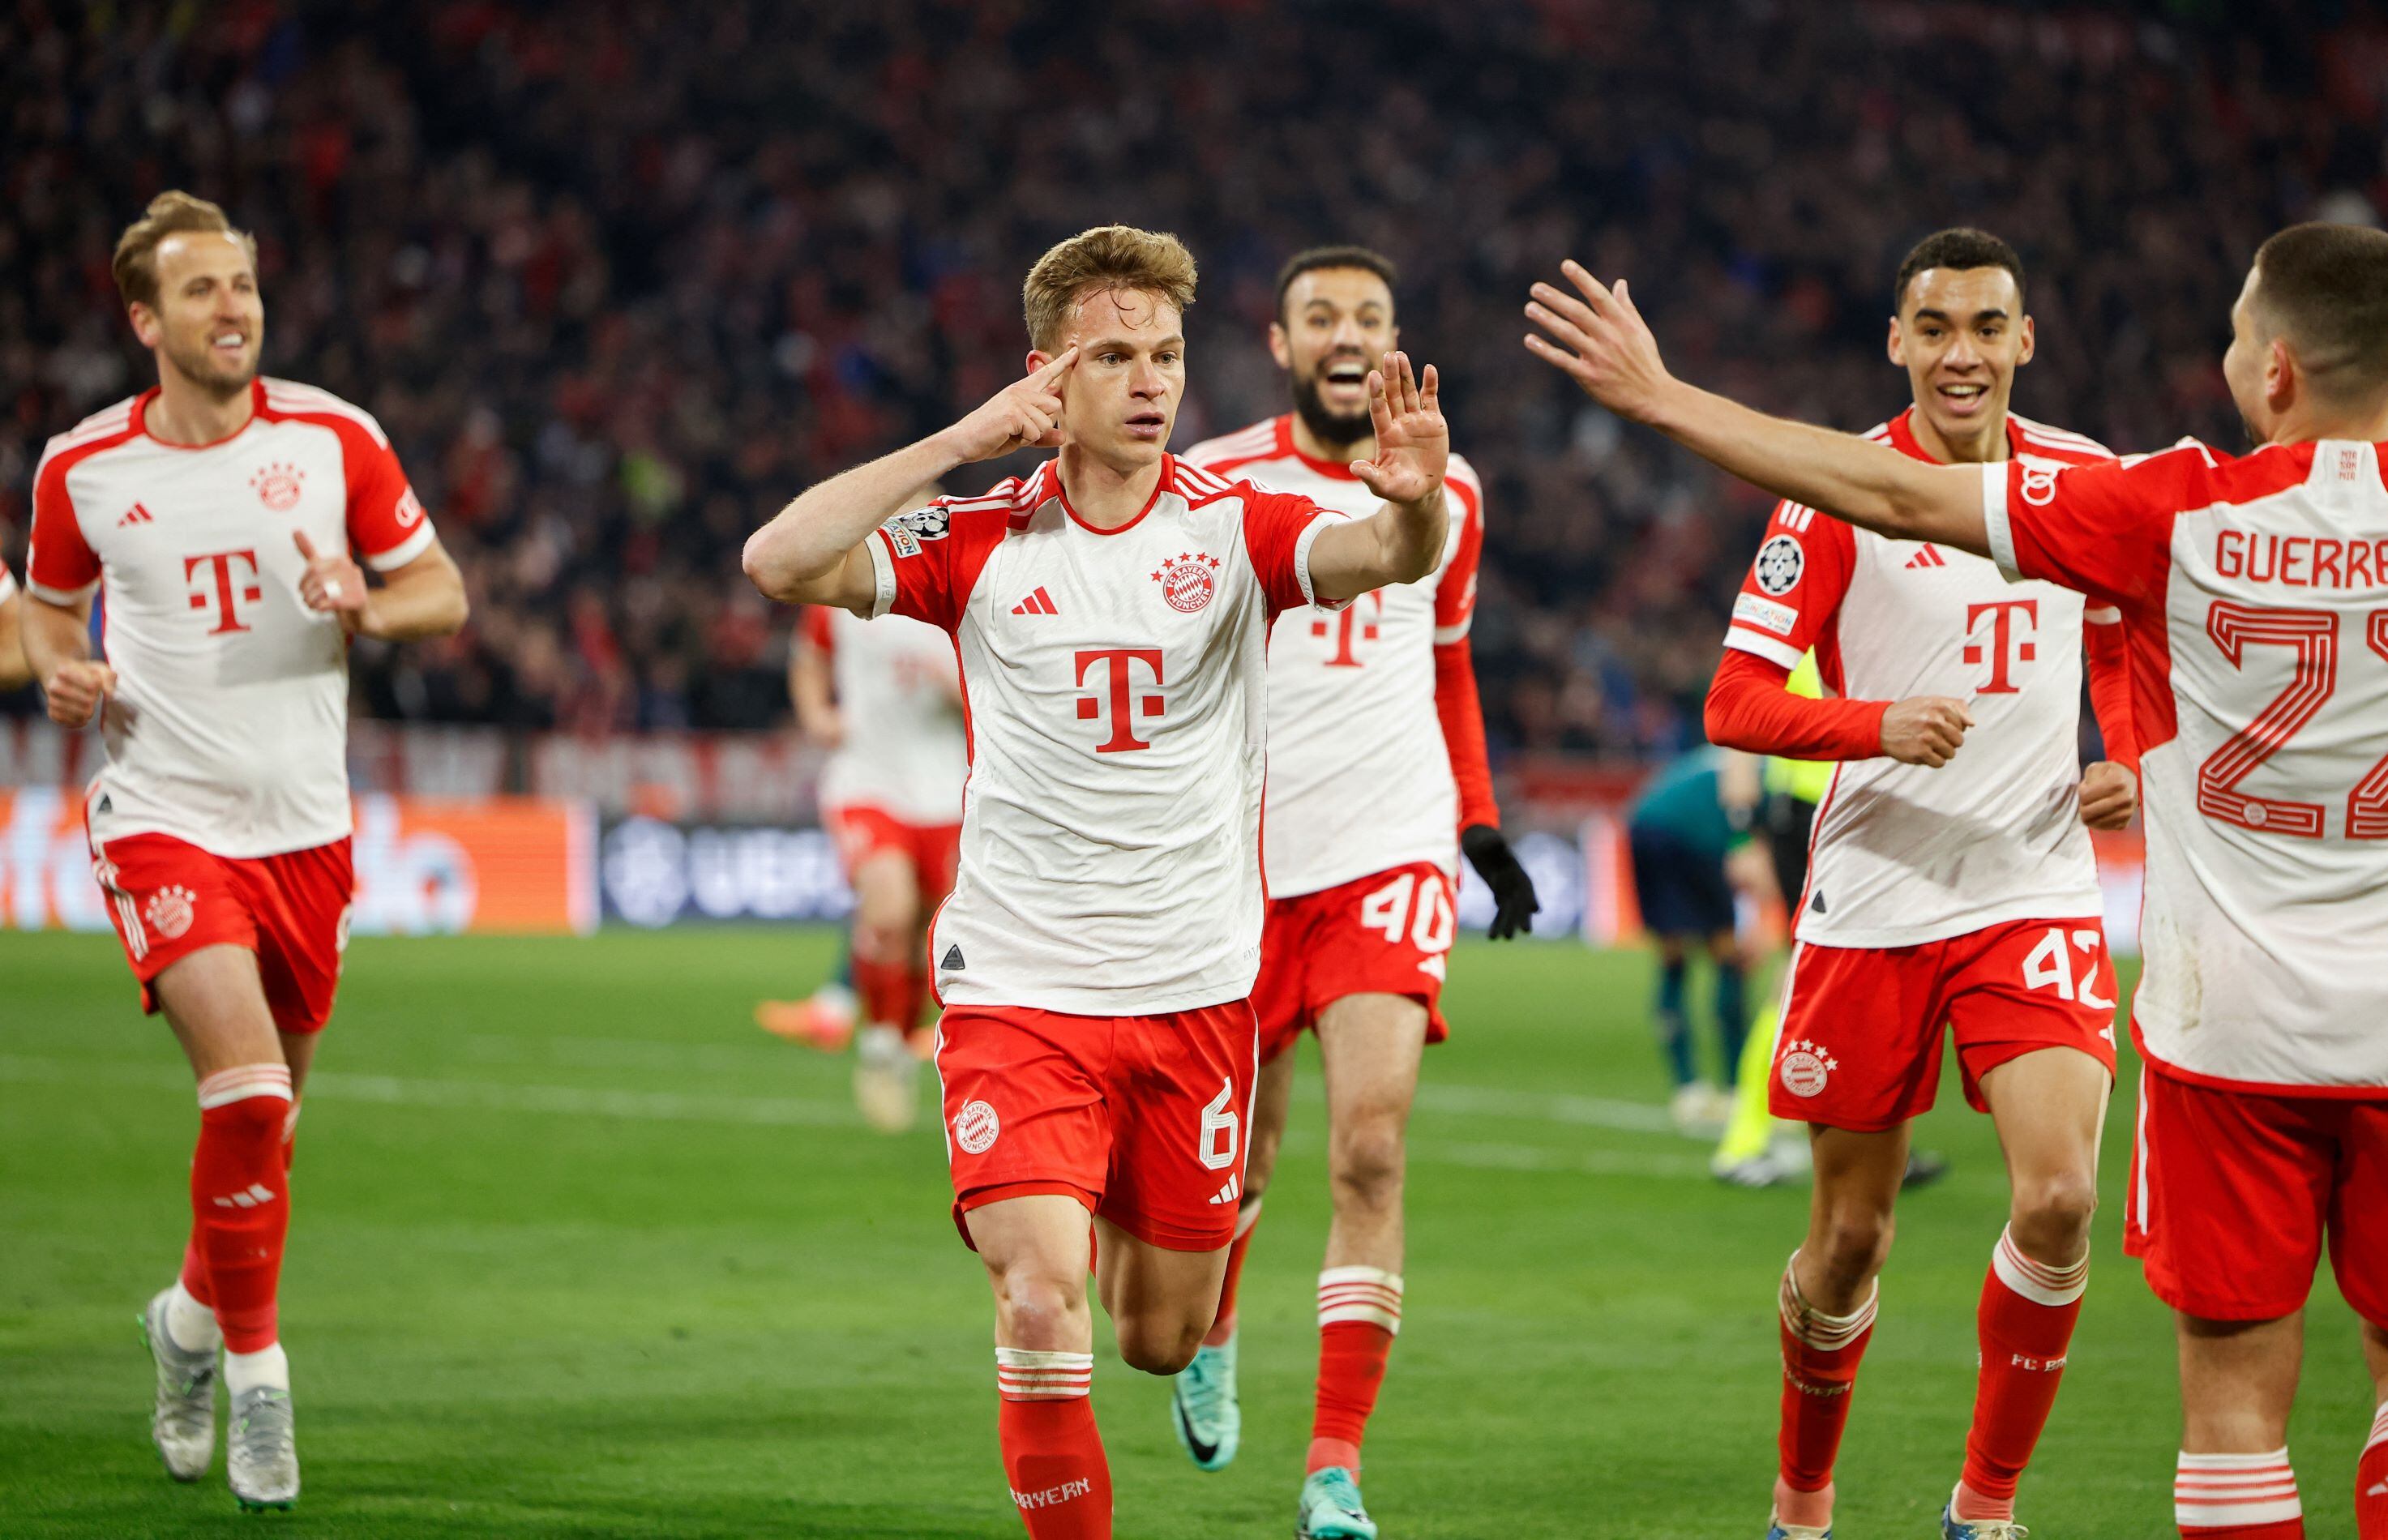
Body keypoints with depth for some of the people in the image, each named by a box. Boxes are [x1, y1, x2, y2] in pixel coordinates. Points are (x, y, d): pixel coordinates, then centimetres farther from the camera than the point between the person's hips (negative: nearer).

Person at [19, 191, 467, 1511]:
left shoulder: (333, 439, -2)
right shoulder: (82, 469, -3)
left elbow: (441, 593, 5)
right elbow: (50, 600, 16)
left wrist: (368, 609, -16)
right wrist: (60, 668, -6)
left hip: (302, 826, 3)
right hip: (162, 819, -3)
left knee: (269, 1109, 12)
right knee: (245, 1087, -20)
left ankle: (194, 1315, 38)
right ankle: (254, 1368, -6)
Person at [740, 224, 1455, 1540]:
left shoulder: (1236, 528, -2)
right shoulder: (981, 541, -2)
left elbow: (1387, 556, -21)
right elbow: (780, 564, -14)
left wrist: (1417, 504, -45)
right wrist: (956, 444, -17)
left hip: (1194, 989, 2)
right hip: (1018, 986, -1)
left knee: (1160, 1339, 13)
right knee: (1041, 1308, -19)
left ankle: (1128, 1230, 49)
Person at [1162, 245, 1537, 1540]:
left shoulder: (1446, 494, 9)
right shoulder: (1213, 485, -1)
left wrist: (1479, 821, 19)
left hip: (1392, 851, 1)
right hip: (1241, 852, -1)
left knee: (1370, 1152, -14)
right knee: (1242, 1149, 9)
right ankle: (1210, 1341, 43)